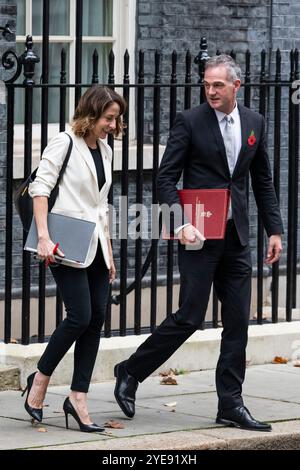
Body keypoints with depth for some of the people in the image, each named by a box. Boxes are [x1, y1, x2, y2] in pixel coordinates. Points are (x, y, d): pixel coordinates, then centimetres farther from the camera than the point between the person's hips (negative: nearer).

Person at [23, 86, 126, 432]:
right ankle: (40, 378, 7)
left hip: (95, 247, 8)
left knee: (96, 319, 1)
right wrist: (44, 236, -22)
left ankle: (78, 398, 3)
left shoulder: (104, 151, 17)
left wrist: (108, 253, 20)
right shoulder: (64, 144, -5)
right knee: (80, 316, -13)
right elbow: (40, 188, -12)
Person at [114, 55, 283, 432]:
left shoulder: (254, 122, 9)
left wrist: (274, 230, 10)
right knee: (190, 317, -6)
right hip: (199, 234, -5)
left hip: (236, 237, 5)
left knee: (238, 322, 3)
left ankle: (230, 406, 9)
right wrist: (181, 224, -19)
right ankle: (130, 373, 11)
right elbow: (166, 178, -7)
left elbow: (262, 181, 16)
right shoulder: (190, 122, -6)